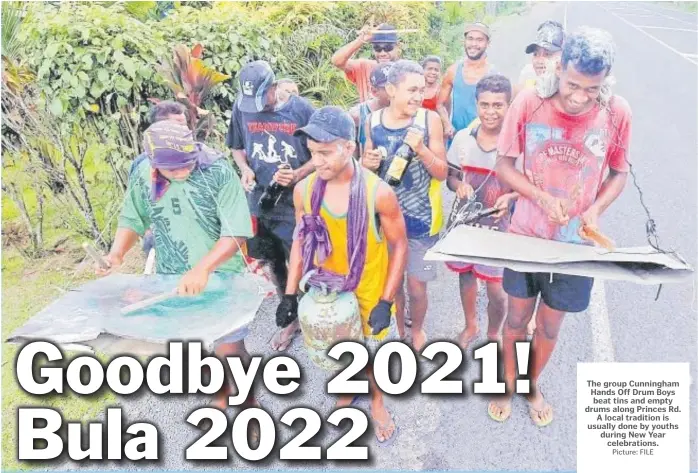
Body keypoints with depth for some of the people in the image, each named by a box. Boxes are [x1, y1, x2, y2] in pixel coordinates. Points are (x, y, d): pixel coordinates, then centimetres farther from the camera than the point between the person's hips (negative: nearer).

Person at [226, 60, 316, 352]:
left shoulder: (300, 109, -12)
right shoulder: (241, 108, -3)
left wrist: (297, 175, -21)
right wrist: (245, 170, -9)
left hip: (296, 203, -4)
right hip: (260, 202, 4)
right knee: (274, 263, 16)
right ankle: (291, 318, 36)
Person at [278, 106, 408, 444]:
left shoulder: (378, 192, -24)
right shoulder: (304, 190, -14)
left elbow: (399, 245, -13)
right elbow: (301, 241, 0)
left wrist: (385, 302, -16)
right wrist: (290, 294, -1)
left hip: (370, 293, -2)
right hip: (326, 293, 3)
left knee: (374, 352, 18)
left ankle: (376, 401, 48)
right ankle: (347, 391, 52)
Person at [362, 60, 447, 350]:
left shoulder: (430, 120, -11)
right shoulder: (373, 121, -4)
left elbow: (442, 173, -9)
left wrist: (421, 150, -25)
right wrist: (368, 164, -14)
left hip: (420, 219, -2)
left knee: (416, 287, 8)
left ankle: (417, 331, 37)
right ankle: (399, 330, 40)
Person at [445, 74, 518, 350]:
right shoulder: (463, 137, -4)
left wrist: (510, 198, -27)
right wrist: (459, 186, -16)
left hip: (499, 226, -3)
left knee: (496, 288, 5)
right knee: (466, 275, 20)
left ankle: (493, 335, 33)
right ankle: (470, 327, 44)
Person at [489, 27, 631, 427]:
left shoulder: (616, 113, -13)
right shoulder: (529, 103, -16)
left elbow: (619, 174, 1)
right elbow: (505, 165, -6)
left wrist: (596, 209, -17)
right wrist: (541, 197, -22)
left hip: (576, 243, 1)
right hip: (526, 235, 0)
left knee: (550, 325, 16)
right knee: (517, 318, 15)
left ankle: (534, 385, 43)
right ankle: (509, 384, 40)